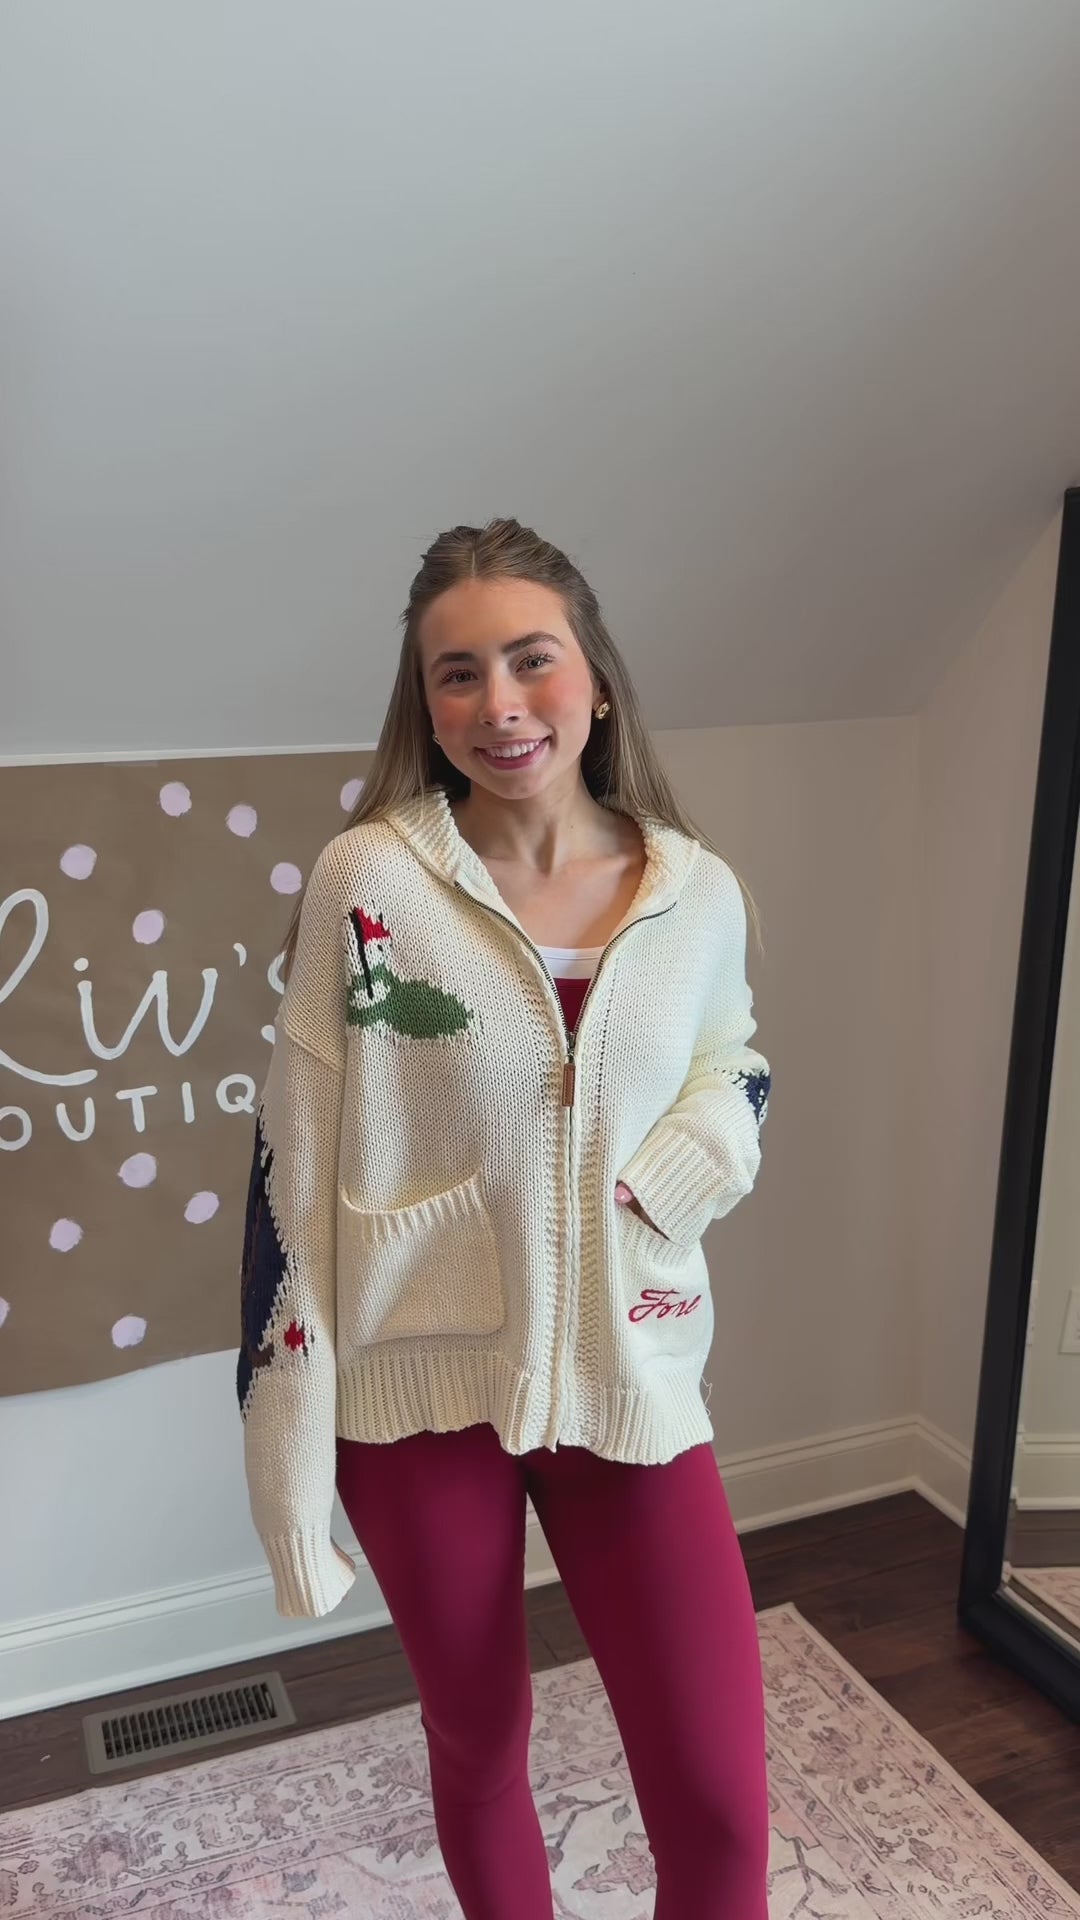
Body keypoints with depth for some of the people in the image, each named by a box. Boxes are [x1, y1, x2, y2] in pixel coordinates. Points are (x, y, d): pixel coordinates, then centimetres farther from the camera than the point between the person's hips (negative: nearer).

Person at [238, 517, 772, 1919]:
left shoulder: (699, 892, -4)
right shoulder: (368, 881, -11)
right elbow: (296, 1163, -8)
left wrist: (694, 1157, -8)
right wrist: (286, 1436, -8)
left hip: (627, 1372, 2)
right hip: (421, 1380, -1)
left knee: (721, 1806, 3)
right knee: (478, 1740, 20)